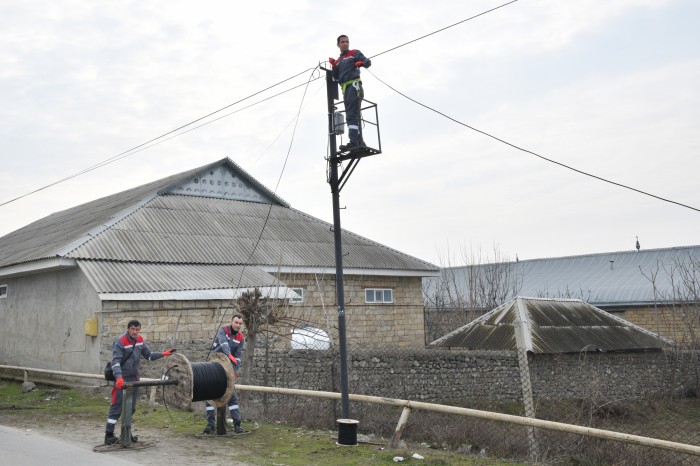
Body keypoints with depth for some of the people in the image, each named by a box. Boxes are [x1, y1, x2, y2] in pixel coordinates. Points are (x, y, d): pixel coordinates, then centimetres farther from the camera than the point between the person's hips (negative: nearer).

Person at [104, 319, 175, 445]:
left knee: (131, 408, 11)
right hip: (122, 379, -7)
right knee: (117, 407, -6)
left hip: (134, 378, 7)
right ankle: (109, 435, 1)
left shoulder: (140, 340, 5)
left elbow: (148, 355, 11)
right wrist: (119, 377, -37)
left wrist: (163, 354, -2)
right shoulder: (120, 342, -16)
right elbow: (115, 361, -24)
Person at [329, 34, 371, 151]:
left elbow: (368, 62, 1)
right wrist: (334, 66, 3)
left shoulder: (354, 53, 10)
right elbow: (335, 78, 19)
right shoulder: (338, 61, 26)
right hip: (345, 89, 8)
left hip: (354, 85, -8)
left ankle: (354, 142, -29)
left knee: (352, 115, -20)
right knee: (351, 117, 7)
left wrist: (361, 62, -20)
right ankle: (360, 142, 11)